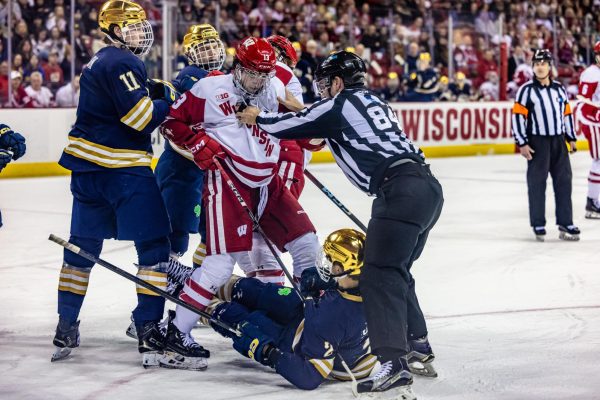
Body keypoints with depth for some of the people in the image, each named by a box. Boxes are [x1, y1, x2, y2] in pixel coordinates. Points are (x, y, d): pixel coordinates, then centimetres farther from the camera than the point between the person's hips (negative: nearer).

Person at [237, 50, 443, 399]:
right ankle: (417, 344, 30)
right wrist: (302, 112, 46)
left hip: (402, 190, -9)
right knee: (395, 270, 23)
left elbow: (290, 128, 8)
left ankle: (394, 364, -22)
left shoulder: (341, 103, 2)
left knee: (379, 275, -11)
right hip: (429, 188, 9)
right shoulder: (372, 101, 26)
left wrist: (257, 118, 25)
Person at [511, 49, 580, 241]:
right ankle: (538, 225, 7)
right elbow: (518, 117, -8)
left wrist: (571, 138, 14)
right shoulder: (526, 90, -6)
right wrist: (522, 144, -13)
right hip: (537, 142, -5)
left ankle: (565, 224, 9)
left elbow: (567, 113, 17)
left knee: (564, 182, 4)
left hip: (558, 141, 5)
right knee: (537, 184, -1)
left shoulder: (559, 89, 10)